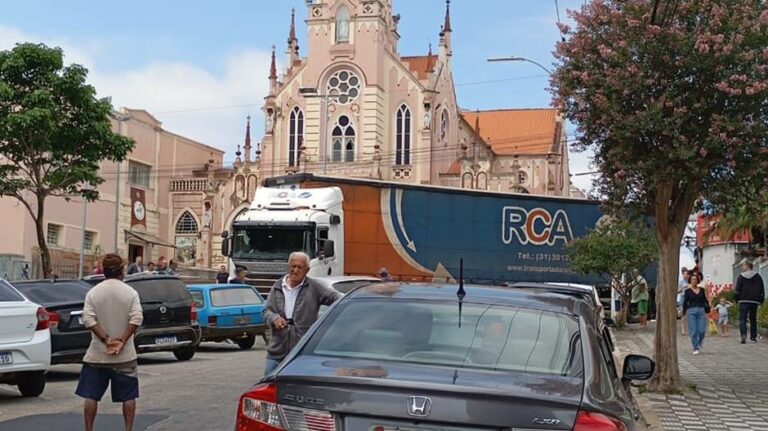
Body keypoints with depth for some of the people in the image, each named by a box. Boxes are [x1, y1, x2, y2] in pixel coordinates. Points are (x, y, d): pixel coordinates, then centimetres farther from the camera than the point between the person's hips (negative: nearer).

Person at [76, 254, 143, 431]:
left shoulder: (93, 292, 0)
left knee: (91, 395, 8)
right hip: (125, 356, 0)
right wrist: (122, 340, -12)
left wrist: (106, 339, -11)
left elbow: (88, 319, -11)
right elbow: (136, 319, -13)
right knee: (128, 396, 8)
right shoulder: (130, 292, -2)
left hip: (96, 355, 1)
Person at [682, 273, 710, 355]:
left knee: (702, 330, -6)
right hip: (691, 311, -2)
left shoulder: (702, 290, 9)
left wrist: (707, 311, 10)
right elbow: (685, 302, 4)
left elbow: (705, 301, 14)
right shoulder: (688, 291, 3)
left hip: (701, 311, 2)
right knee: (693, 331, -5)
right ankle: (695, 348, 5)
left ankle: (699, 344, 22)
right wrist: (684, 312, 0)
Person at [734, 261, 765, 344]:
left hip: (744, 301, -4)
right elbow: (762, 290, 10)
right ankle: (753, 337, 12)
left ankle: (743, 335, -24)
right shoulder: (758, 277, 11)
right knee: (753, 319, 13)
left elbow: (737, 290, -4)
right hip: (754, 301, 4)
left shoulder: (741, 276, -1)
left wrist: (736, 299, 2)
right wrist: (761, 300, 13)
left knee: (742, 318, -5)